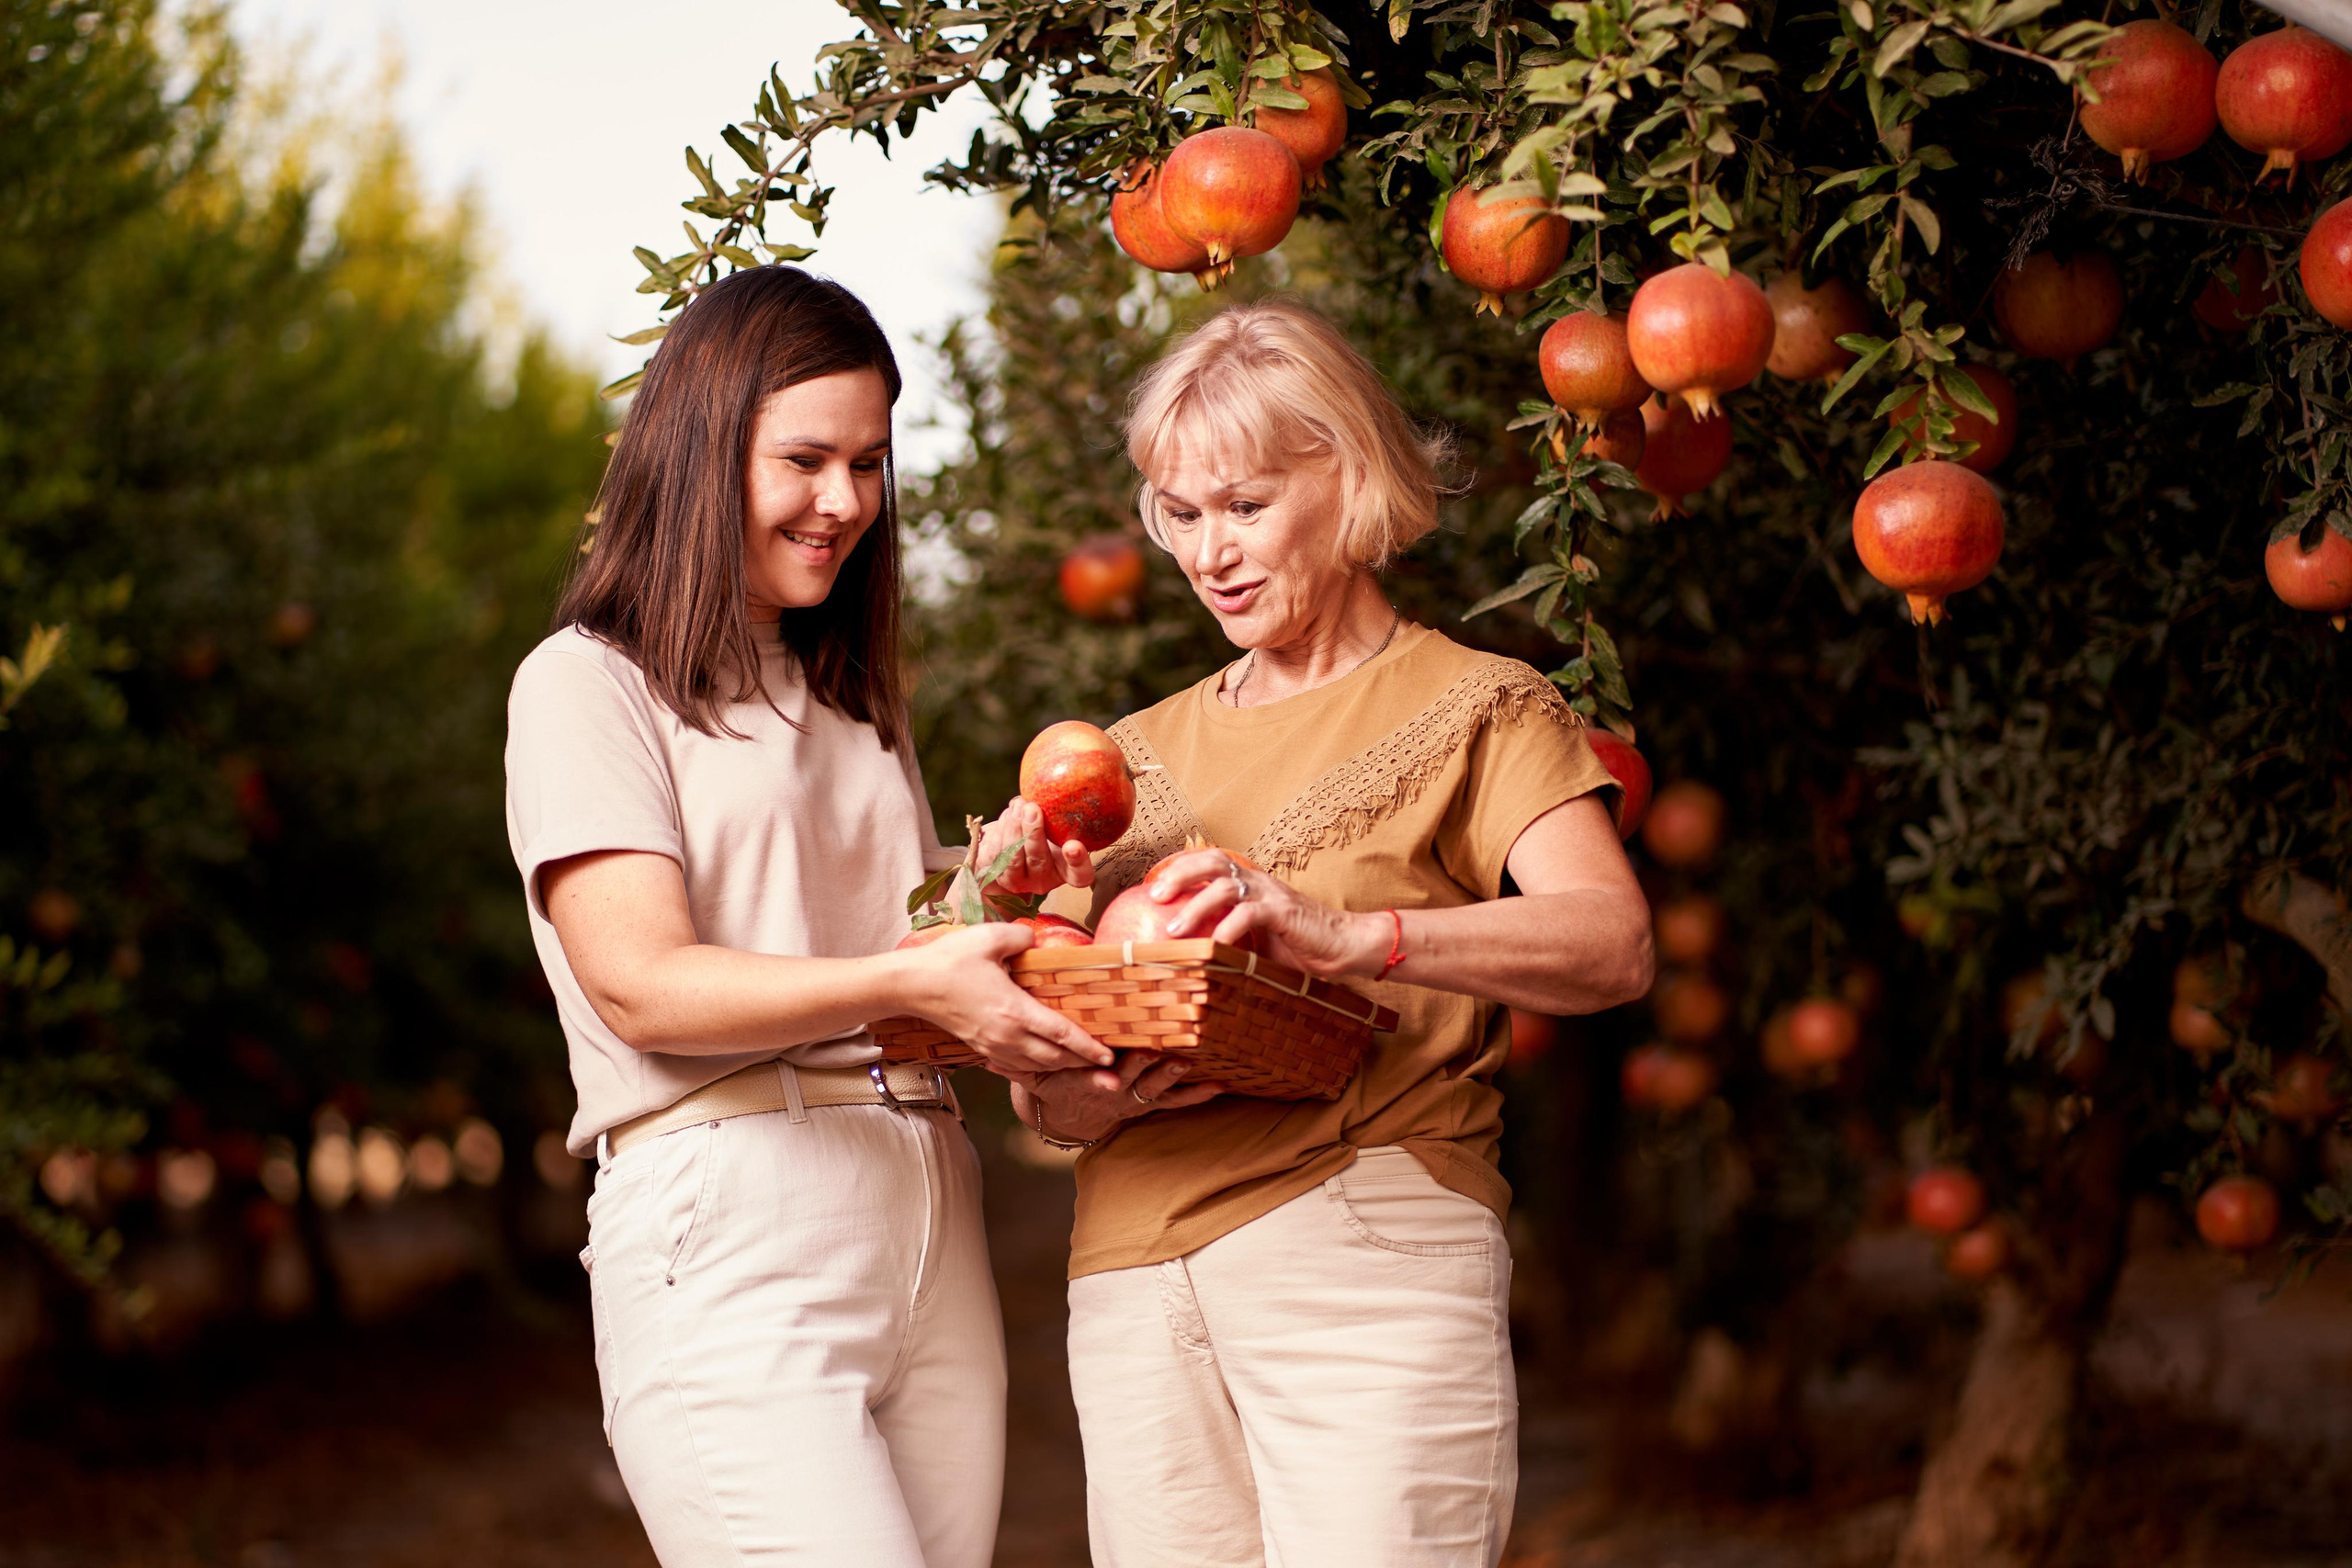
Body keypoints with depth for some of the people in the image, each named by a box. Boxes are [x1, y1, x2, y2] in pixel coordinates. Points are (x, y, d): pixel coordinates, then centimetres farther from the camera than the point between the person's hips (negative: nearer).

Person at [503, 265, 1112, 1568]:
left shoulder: (854, 703, 24)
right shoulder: (588, 682, 2)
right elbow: (641, 984, -10)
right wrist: (908, 984, -23)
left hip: (931, 1232, 7)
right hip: (729, 1235, -6)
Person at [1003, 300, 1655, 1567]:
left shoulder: (1476, 711, 7)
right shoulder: (1139, 757, 21)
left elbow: (1611, 943, -13)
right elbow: (1038, 1094, 19)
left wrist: (1344, 934, -28)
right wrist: (1093, 1095, -7)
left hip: (1370, 1259, -4)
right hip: (1134, 1280, 4)